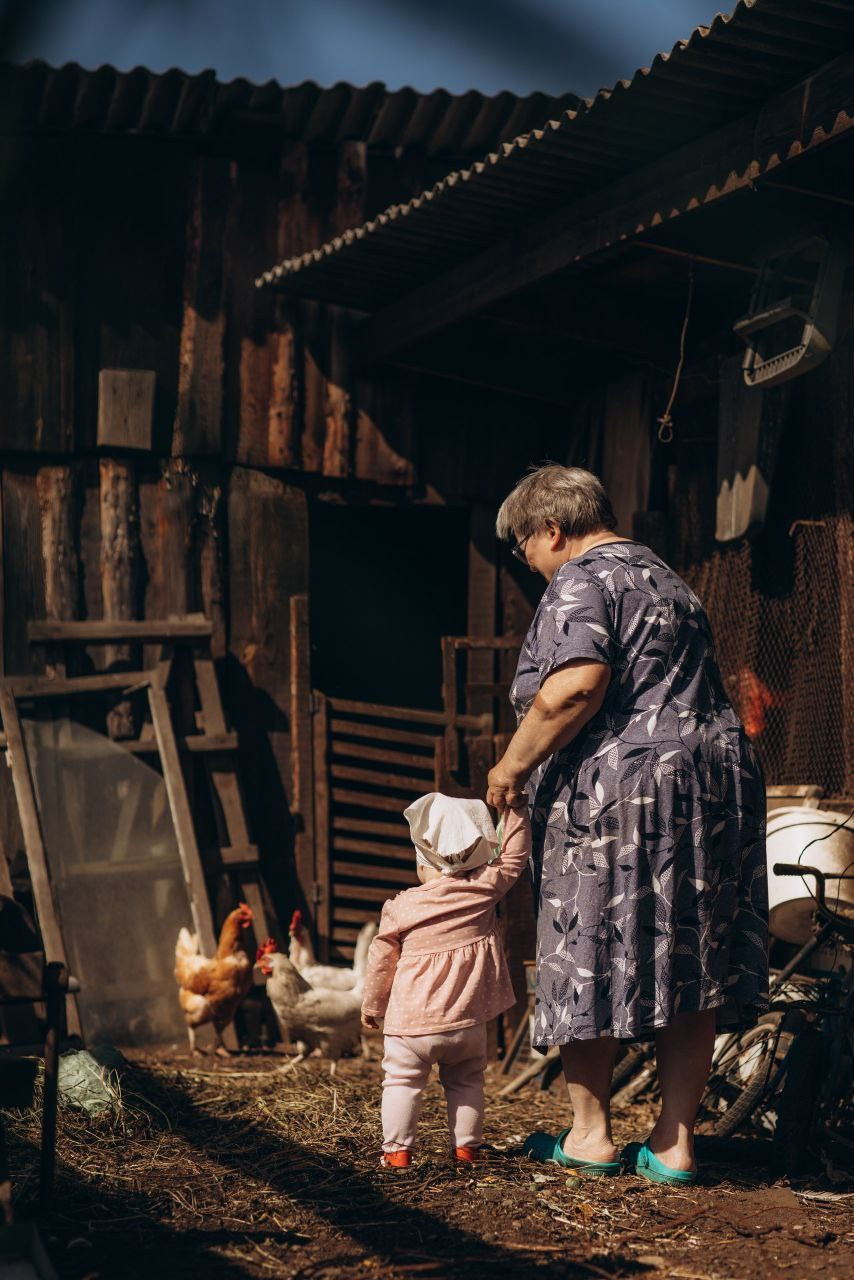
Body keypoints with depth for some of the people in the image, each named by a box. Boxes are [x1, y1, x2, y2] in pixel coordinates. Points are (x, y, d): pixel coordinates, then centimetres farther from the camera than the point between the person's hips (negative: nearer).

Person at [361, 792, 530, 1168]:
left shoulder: (401, 907, -4)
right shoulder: (484, 888, -5)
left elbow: (381, 961, 4)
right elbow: (514, 853, 7)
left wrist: (371, 1005, 17)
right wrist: (513, 806, 13)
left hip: (412, 1023, -2)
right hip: (468, 1022, 2)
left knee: (402, 1081, 10)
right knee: (466, 1081, 18)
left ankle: (397, 1150, 5)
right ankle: (466, 1147, 17)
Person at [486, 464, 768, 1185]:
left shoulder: (580, 583, -7)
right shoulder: (665, 578, 22)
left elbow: (574, 687, -23)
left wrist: (515, 764, -12)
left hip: (618, 789, -8)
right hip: (718, 775, 8)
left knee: (590, 962, 4)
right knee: (689, 968, 7)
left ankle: (591, 1136, 13)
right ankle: (676, 1144, 11)